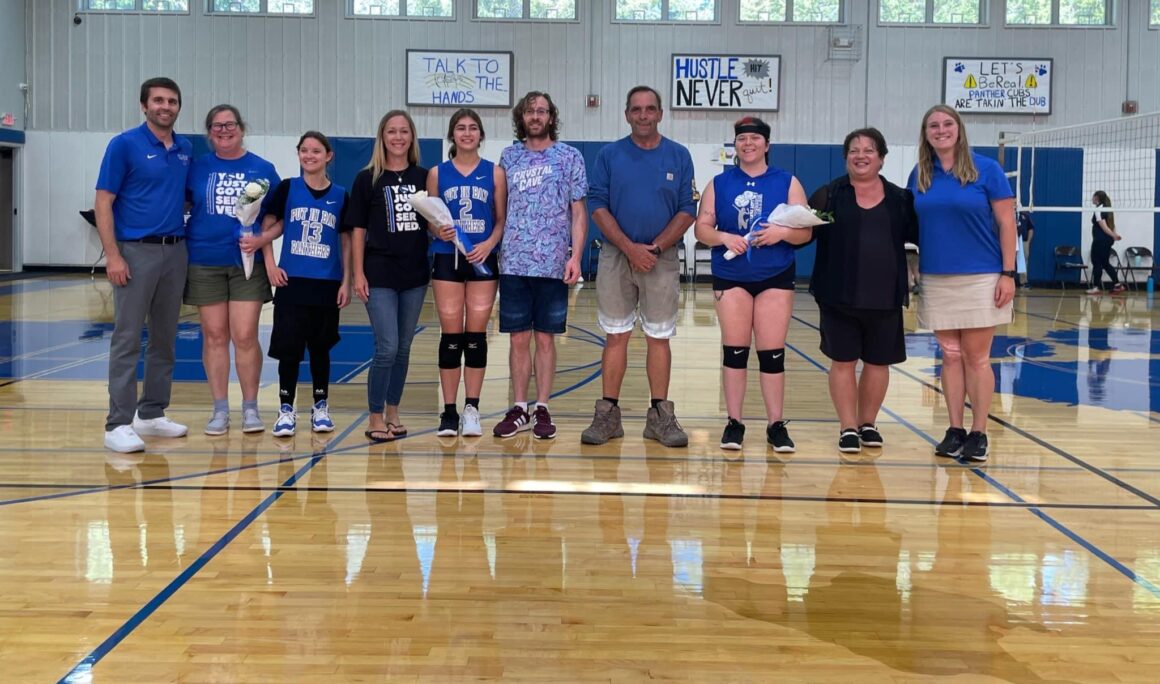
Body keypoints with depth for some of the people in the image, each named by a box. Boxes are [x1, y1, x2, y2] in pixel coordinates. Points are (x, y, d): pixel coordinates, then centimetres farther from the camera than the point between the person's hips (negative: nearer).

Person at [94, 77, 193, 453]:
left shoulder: (186, 149, 10)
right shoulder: (124, 145, -6)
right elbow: (103, 202, -8)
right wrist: (112, 255, -16)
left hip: (176, 251, 6)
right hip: (136, 252, -6)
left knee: (165, 339, 11)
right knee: (127, 340, -6)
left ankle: (152, 414, 21)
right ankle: (118, 424, -5)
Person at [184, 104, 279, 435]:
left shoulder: (262, 169, 4)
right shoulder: (197, 167, 6)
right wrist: (187, 235, -6)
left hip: (248, 262, -1)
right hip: (205, 262, 1)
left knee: (245, 336, -5)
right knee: (214, 336, 5)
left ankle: (250, 408, 9)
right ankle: (220, 409, 14)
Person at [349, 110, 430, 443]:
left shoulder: (424, 177, 7)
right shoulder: (367, 179, -1)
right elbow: (358, 230, -1)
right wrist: (358, 274, -6)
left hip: (415, 274, 3)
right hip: (380, 274, -3)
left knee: (403, 348, 10)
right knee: (387, 348, -9)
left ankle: (392, 412, 23)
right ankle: (375, 418, 4)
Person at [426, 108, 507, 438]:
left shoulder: (495, 173, 5)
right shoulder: (438, 173, 6)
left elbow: (502, 220, 4)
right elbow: (428, 219, 9)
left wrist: (489, 244, -13)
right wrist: (438, 231, -13)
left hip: (483, 261, 0)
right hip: (447, 260, 0)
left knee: (476, 335, 1)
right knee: (451, 336, 1)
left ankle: (471, 410, 9)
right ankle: (449, 412, 7)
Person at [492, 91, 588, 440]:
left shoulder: (570, 157, 3)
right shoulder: (508, 157, 10)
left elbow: (579, 211, 1)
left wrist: (575, 257, -8)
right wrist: (494, 250, 4)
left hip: (553, 264, -2)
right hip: (514, 263, 2)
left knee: (545, 338, 4)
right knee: (519, 338, 5)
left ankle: (542, 409, 12)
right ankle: (519, 409, 13)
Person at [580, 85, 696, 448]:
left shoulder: (679, 156, 4)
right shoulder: (609, 155, 3)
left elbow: (687, 211, 1)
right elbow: (598, 207, -2)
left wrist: (656, 247, -12)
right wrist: (630, 248, -12)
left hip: (662, 258, 0)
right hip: (616, 256, 0)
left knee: (659, 337, 4)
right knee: (616, 336, 3)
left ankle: (660, 416, 10)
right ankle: (608, 414, 7)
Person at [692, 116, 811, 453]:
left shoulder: (788, 183, 5)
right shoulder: (719, 184, 7)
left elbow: (805, 232, 1)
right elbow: (702, 227, 3)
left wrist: (783, 232, -19)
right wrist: (723, 237, -17)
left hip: (776, 278, -1)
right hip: (731, 278, 1)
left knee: (772, 353, -1)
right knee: (734, 351, 2)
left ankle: (776, 425, 7)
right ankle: (734, 423, 9)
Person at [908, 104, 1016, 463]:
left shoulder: (986, 169, -3)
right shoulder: (919, 175, 7)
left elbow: (1007, 223, -3)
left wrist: (1008, 273, -9)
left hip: (980, 279, -3)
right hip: (936, 281, 3)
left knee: (976, 357, 0)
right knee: (951, 356, 8)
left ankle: (979, 433, 9)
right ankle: (954, 430, 15)